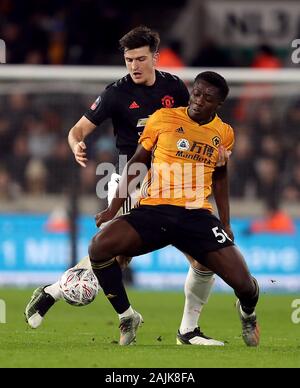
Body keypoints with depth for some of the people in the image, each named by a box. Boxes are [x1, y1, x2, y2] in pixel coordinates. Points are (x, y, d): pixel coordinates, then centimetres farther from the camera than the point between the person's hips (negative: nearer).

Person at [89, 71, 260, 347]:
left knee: (243, 283, -14)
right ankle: (128, 318, -4)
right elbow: (137, 163, 10)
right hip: (154, 209, -1)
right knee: (99, 247, -28)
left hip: (196, 213, 1)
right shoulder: (163, 118, 2)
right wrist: (113, 208, 5)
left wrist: (226, 223, 20)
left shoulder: (224, 133, 9)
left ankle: (248, 314, 28)